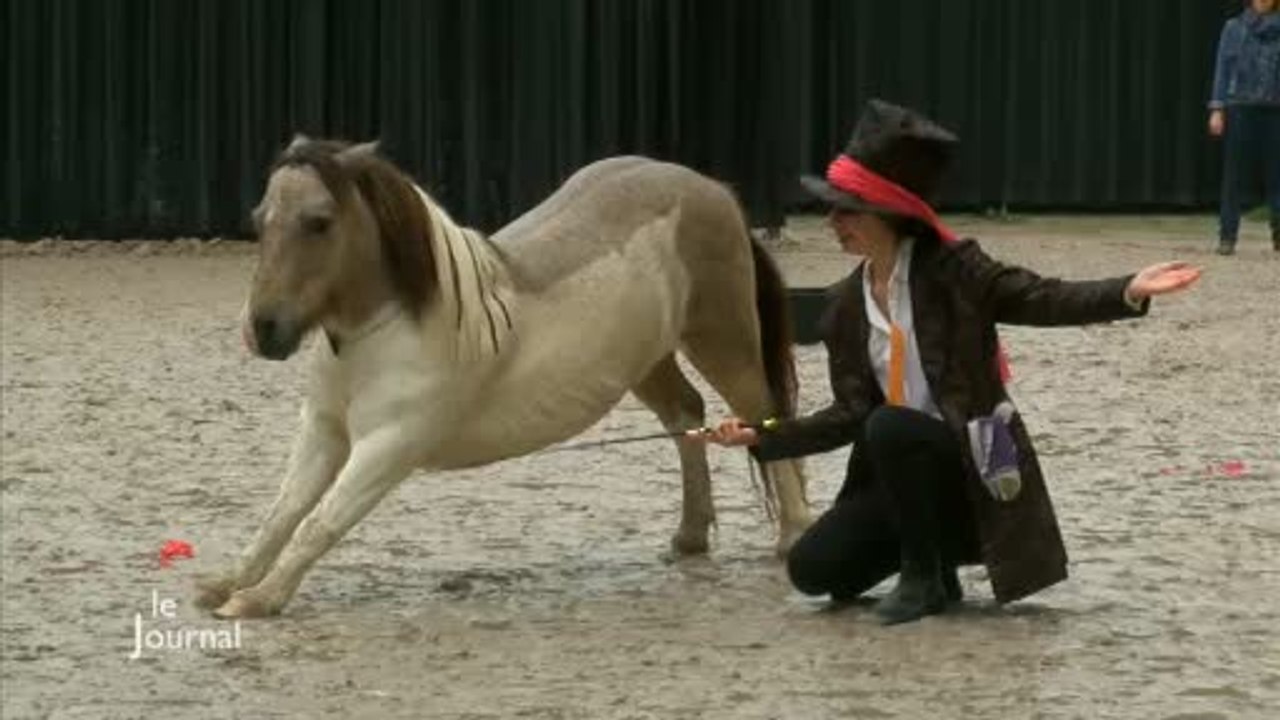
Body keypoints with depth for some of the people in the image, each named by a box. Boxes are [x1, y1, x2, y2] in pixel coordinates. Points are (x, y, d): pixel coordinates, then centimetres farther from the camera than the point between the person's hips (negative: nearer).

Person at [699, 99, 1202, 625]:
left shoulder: (951, 268, -11)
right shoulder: (846, 305, 4)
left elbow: (1041, 300, -20)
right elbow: (852, 414, 3)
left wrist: (1129, 292, -37)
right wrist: (761, 437, -5)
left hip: (973, 467, -6)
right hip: (900, 470, 6)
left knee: (891, 428, -35)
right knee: (813, 568, -10)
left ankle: (926, 576, -16)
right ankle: (930, 550, 15)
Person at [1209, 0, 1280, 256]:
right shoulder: (1234, 28, 6)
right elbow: (1223, 68, 5)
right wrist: (1217, 109, -2)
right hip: (1240, 107, -1)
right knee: (1234, 174, -2)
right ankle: (1227, 237, -1)